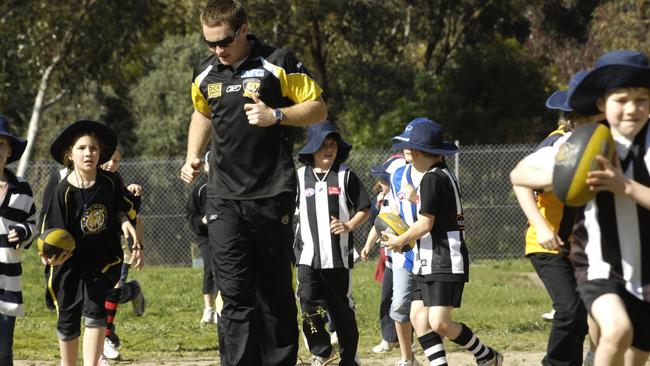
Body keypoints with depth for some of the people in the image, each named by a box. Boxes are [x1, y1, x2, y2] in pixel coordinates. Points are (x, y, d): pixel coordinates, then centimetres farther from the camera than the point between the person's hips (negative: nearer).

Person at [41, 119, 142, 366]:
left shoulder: (111, 182, -9)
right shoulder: (63, 191, -17)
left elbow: (121, 210, 10)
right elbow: (54, 233, -18)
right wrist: (51, 255, -36)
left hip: (102, 257, 1)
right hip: (70, 261, 0)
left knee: (95, 310, -17)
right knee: (68, 318, 12)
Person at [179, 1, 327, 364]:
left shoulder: (279, 64, -6)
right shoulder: (206, 73, 9)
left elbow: (318, 109, -3)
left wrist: (276, 115, -19)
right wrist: (193, 156, 14)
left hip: (273, 197, -3)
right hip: (225, 199, 3)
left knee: (275, 290, 5)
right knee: (235, 293, -4)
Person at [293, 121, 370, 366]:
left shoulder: (346, 176, 3)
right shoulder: (299, 177, 7)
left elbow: (364, 210, 5)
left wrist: (349, 226, -13)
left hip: (339, 256, -1)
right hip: (308, 254, 1)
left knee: (342, 308, 6)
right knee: (309, 304, -12)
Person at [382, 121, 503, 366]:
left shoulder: (432, 178, -13)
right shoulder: (444, 174, 17)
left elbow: (425, 224, -15)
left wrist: (399, 241, -1)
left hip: (445, 262, -10)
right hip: (429, 263, 10)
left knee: (440, 323, -14)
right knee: (418, 317, 3)